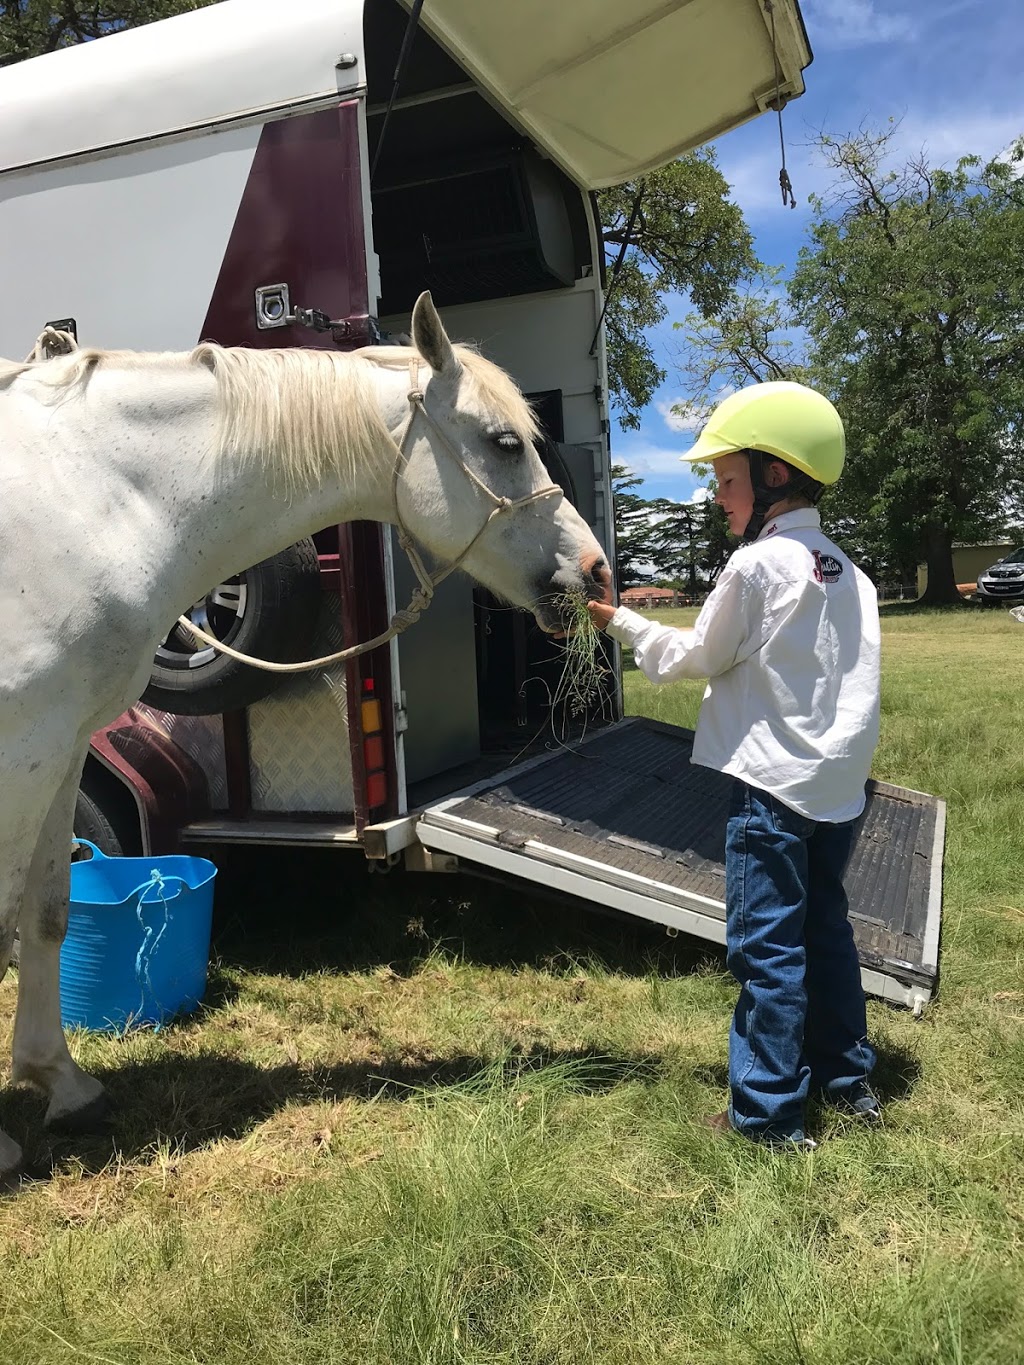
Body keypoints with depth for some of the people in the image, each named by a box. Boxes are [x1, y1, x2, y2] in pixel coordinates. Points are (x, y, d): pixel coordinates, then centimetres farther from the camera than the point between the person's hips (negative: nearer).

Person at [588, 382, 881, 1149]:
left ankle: (769, 1112, 10)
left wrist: (620, 621, 6)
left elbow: (696, 659, -5)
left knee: (767, 947, 1)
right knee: (825, 929, 20)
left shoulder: (756, 565, -13)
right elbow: (856, 680, 12)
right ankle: (848, 1078, 32)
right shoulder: (847, 573, 9)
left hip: (772, 786, -8)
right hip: (839, 785, 8)